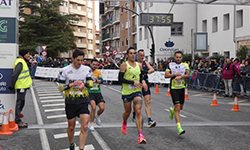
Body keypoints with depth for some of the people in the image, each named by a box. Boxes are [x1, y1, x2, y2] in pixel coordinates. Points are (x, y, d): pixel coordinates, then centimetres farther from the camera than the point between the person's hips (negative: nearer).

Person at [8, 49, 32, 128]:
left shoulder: (23, 62, 16)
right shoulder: (20, 63, -18)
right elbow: (14, 75, -22)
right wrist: (12, 85, -19)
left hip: (23, 86, 11)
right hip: (21, 86, -11)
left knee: (21, 103, 16)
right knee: (20, 103, -6)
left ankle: (17, 119, 25)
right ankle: (17, 121, -1)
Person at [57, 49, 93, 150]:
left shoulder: (87, 69, 3)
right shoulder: (65, 71, -4)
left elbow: (90, 84, 4)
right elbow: (61, 88, -3)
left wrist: (83, 83, -18)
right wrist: (72, 84, -19)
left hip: (83, 101, 1)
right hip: (70, 102, -1)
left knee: (84, 127, -10)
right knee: (71, 126, 11)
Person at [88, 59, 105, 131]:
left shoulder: (98, 72, 5)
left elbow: (101, 80, -12)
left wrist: (96, 81, -32)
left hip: (98, 92, 3)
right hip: (90, 92, -3)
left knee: (102, 108, -8)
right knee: (93, 107, -22)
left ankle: (97, 116, 28)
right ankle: (91, 124, -4)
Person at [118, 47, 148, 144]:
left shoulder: (139, 65, 8)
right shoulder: (124, 65, -7)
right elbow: (120, 79, -13)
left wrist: (143, 82, 2)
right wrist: (133, 83, -21)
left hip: (137, 91, 2)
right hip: (126, 92, -2)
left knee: (138, 112, -13)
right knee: (128, 112, 14)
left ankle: (140, 136, -18)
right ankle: (124, 123, 52)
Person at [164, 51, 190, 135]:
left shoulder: (185, 65, 6)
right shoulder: (170, 65, 3)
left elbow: (188, 75, -9)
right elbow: (166, 75, -5)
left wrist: (181, 76, -25)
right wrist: (175, 74, -15)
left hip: (182, 88, 4)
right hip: (173, 88, -3)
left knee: (180, 107, 15)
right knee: (177, 107, -13)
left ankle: (172, 110, 50)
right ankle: (179, 128, -15)